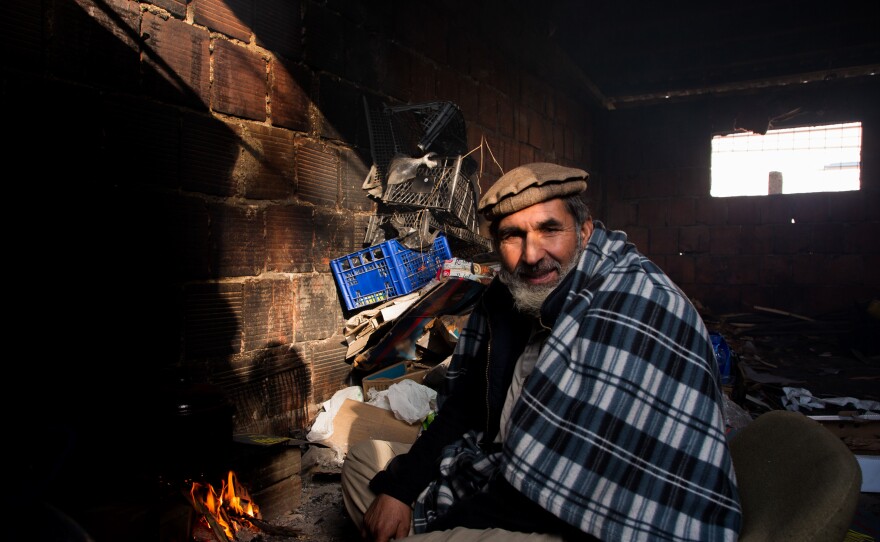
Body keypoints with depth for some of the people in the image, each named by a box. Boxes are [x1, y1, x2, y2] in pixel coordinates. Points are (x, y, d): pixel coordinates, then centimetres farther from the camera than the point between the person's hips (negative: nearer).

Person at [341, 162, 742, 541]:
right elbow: (463, 405, 9)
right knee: (363, 461, 14)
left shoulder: (636, 311, -25)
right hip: (501, 481, 9)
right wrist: (399, 485, -3)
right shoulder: (505, 296, 2)